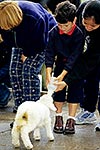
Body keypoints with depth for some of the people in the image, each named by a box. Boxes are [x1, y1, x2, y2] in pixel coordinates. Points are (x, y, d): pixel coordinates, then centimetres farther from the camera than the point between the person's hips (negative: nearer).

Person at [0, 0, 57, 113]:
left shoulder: (35, 19, -41)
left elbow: (39, 42, -25)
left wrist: (27, 54, -16)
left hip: (42, 40, -6)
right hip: (21, 42, 6)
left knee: (29, 71, -18)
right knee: (14, 70, -5)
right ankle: (19, 106, 2)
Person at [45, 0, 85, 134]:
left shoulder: (78, 35, -26)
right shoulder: (54, 32, -16)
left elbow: (74, 56, -25)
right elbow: (50, 52, -14)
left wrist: (63, 75, -29)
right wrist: (48, 73, -23)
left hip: (75, 65, -3)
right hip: (60, 62, 3)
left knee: (75, 89, -3)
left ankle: (71, 120, 2)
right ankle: (58, 117, 11)